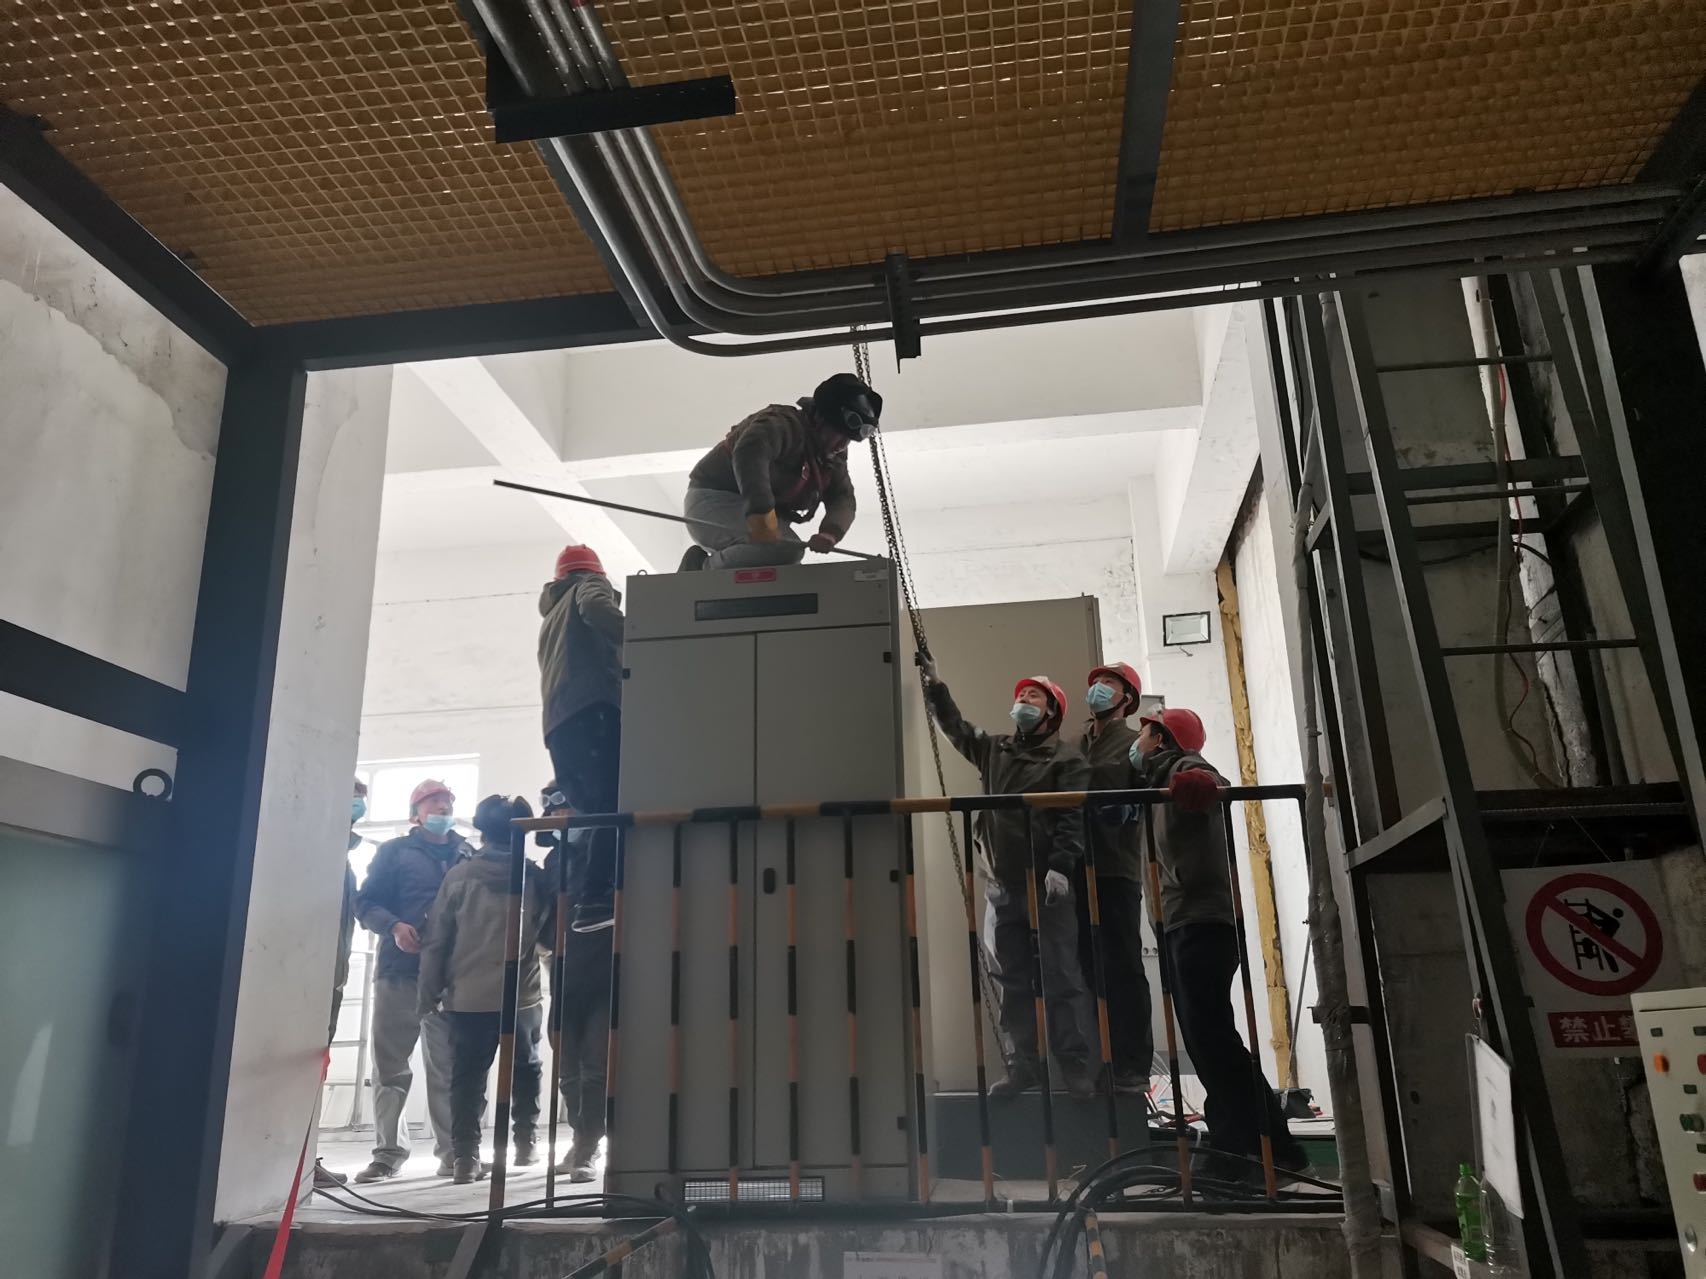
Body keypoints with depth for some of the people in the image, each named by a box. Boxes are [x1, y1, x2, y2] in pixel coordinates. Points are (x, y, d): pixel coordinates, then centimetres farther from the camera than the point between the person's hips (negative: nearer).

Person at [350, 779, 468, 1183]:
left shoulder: (467, 857, 15)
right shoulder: (394, 851, 8)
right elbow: (366, 902, 3)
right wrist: (394, 926, -15)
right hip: (399, 969, -1)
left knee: (448, 1066, 3)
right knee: (390, 1064, 3)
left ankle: (452, 1150, 8)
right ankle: (388, 1151, 12)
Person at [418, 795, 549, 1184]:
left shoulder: (459, 875, -1)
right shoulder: (534, 879, -1)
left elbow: (435, 940, 0)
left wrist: (430, 994, 6)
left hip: (467, 999, 0)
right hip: (522, 998, 0)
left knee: (467, 1078, 8)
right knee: (526, 1070, 20)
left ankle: (466, 1158, 4)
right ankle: (525, 1145, 21)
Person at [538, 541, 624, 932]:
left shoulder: (551, 616, 39)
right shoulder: (590, 585, 18)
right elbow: (596, 607, -8)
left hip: (558, 722, 8)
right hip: (593, 709, -8)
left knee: (592, 815, 5)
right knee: (615, 806, -19)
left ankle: (579, 903, -7)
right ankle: (597, 900, -32)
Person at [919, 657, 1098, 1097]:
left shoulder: (1066, 760, 0)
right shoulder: (995, 748, 17)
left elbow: (1074, 819, -10)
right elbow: (957, 727, 26)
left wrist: (1060, 867, -22)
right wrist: (935, 684, 19)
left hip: (1048, 885, -5)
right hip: (1002, 887, 5)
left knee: (1062, 978, -3)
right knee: (1011, 981, 7)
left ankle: (1076, 1065, 4)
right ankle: (1022, 1065, 14)